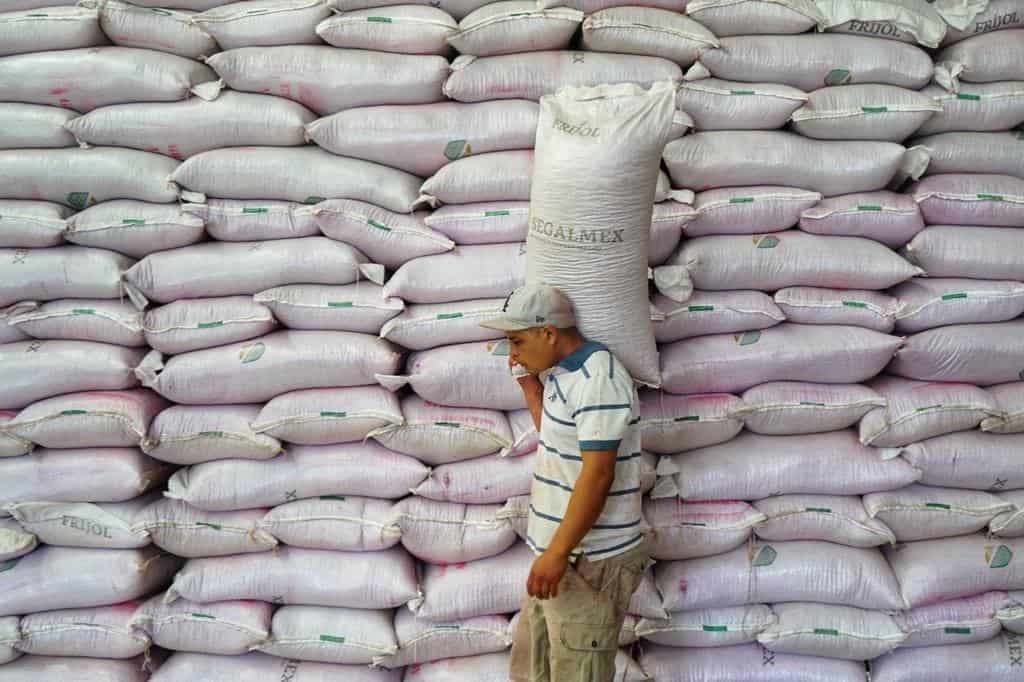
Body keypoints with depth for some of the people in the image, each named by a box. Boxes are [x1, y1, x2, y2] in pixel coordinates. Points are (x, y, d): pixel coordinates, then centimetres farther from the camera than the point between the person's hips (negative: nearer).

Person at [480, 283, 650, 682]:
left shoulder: (598, 379, -20)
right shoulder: (561, 372, 10)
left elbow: (597, 475, -25)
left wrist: (557, 554, -25)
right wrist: (530, 387, 11)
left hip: (590, 563, -10)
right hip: (561, 553, 10)